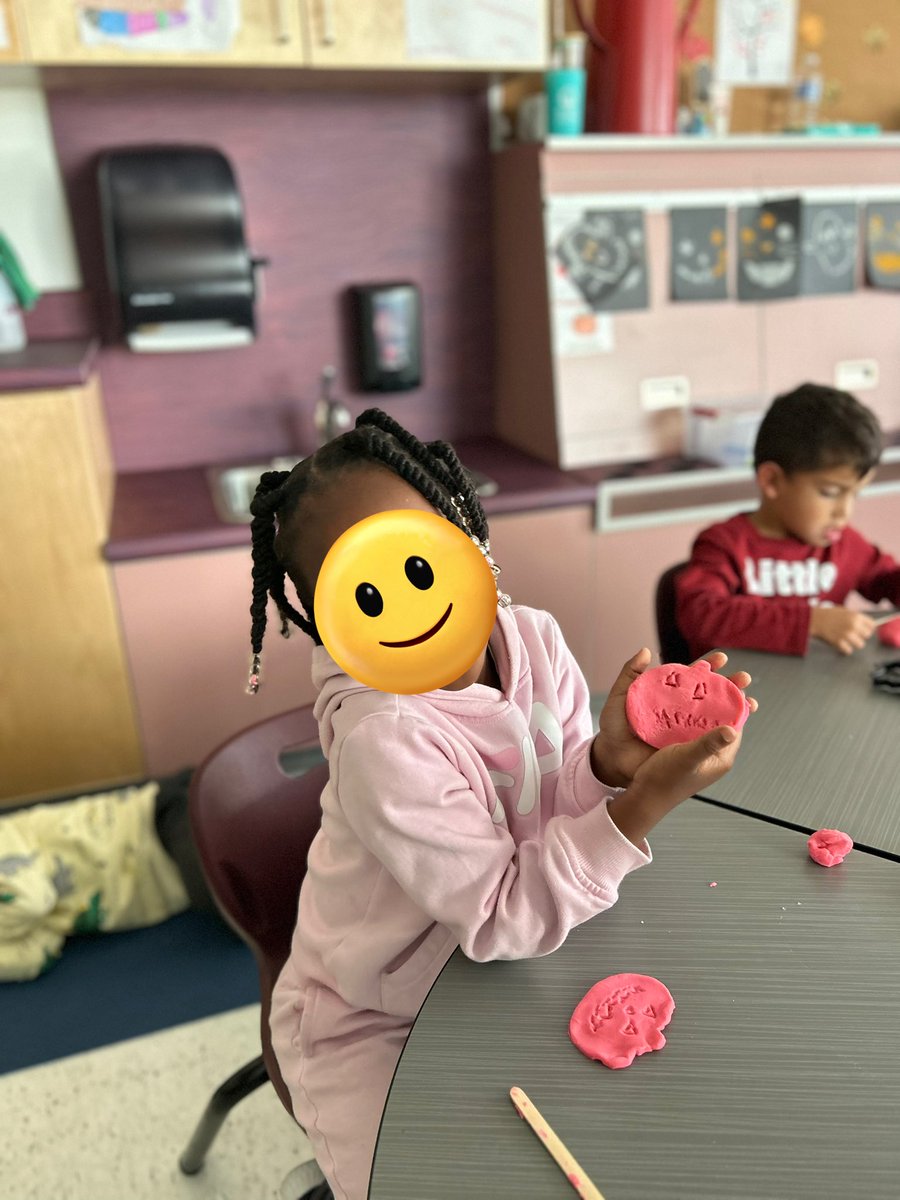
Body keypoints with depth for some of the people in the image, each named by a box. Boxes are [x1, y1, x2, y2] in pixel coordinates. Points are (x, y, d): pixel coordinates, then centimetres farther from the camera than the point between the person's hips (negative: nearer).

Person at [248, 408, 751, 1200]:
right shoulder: (383, 741, -34)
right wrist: (651, 799, -38)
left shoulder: (534, 637, -16)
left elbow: (562, 809, -10)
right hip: (373, 1027, -5)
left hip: (491, 970, 5)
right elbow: (505, 919, -29)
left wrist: (608, 762, -33)